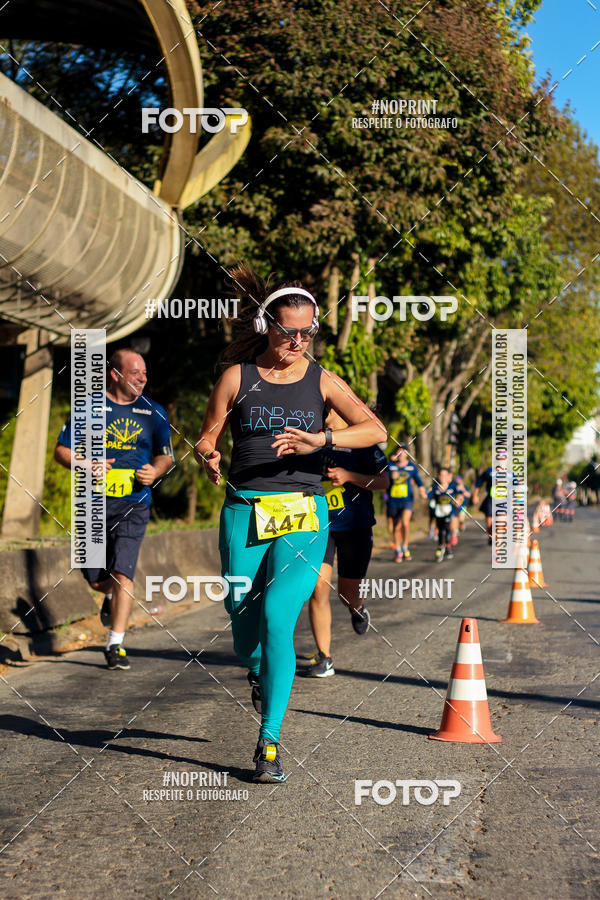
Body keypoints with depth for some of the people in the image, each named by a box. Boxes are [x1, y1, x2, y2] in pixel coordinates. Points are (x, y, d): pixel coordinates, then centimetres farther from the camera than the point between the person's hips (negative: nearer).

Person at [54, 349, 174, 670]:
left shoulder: (153, 412, 7)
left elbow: (165, 456, 17)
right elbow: (61, 450, 6)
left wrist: (155, 471, -6)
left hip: (134, 504, 0)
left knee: (122, 573, -13)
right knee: (95, 578, 6)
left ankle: (115, 645, -6)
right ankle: (112, 595, 43)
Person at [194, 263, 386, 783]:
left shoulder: (322, 381, 5)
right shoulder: (238, 377, 6)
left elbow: (375, 430, -6)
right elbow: (208, 437, 10)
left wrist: (319, 438, -21)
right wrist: (209, 457, -14)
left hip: (303, 514, -1)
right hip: (244, 511, 1)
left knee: (277, 614, -19)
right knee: (244, 622, 5)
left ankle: (270, 740, -10)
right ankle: (261, 676, 43)